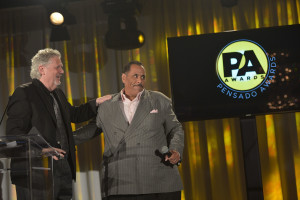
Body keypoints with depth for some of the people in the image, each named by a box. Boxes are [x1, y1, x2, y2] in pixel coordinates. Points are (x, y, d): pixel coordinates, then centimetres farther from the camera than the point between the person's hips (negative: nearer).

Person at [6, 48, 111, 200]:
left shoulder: (58, 94, 20)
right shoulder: (24, 93, -8)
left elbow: (73, 114, 35)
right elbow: (13, 131, -15)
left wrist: (97, 102, 24)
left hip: (63, 171, 8)